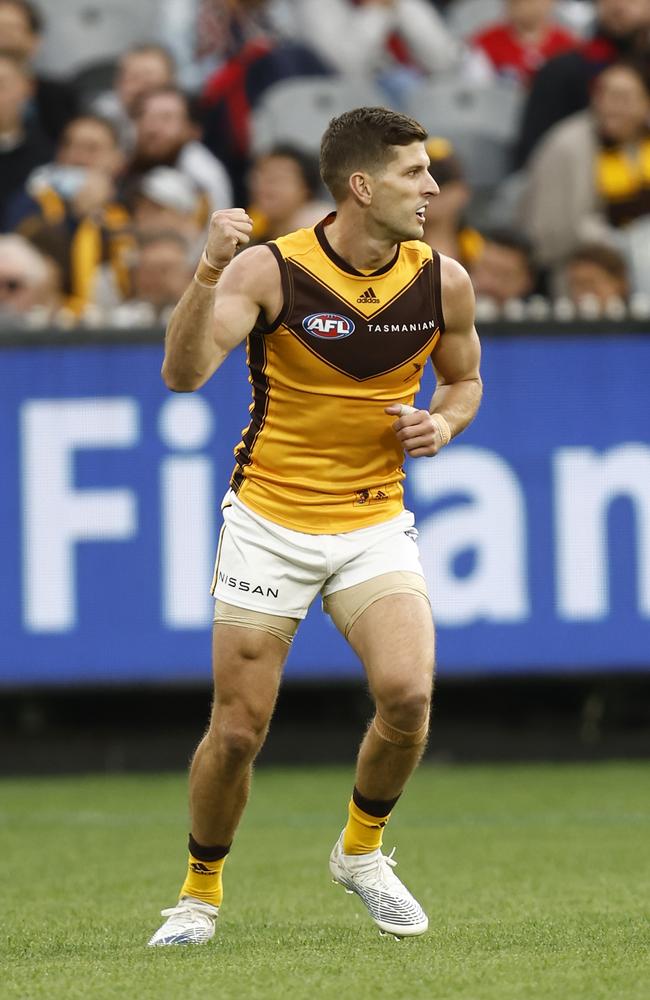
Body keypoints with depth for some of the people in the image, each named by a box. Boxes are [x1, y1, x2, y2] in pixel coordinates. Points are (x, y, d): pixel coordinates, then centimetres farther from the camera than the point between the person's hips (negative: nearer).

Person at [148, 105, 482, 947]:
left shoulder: (443, 282, -3)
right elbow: (183, 373, -26)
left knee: (407, 694, -20)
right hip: (269, 521, -2)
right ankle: (200, 891, 23)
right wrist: (208, 271, -40)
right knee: (238, 729, -2)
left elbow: (463, 378, 16)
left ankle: (361, 850, 8)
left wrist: (444, 423, -6)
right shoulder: (270, 270, -15)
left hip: (375, 523, 2)